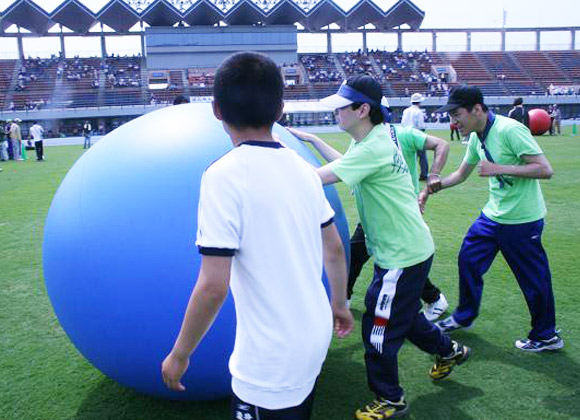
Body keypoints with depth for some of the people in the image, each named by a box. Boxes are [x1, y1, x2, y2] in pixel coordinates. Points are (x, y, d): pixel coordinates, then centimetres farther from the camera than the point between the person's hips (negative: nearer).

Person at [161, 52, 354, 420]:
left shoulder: (224, 176, -20)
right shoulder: (301, 167, 0)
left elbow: (213, 286, -21)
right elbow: (334, 249, 8)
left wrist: (179, 354, -6)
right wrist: (340, 303, 24)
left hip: (271, 362, -6)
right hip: (315, 338, 7)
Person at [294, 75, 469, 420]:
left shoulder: (375, 147, -26)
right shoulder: (377, 137, 4)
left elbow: (320, 177, -32)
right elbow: (343, 163, 19)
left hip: (403, 255, -10)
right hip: (405, 249, 10)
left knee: (379, 328, 4)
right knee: (402, 314, 28)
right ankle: (449, 351, 50)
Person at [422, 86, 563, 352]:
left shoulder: (510, 130, -22)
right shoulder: (476, 138, 4)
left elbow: (545, 170, -24)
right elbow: (461, 174, 17)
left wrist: (498, 168, -27)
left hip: (522, 221, -8)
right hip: (493, 215, 8)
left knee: (533, 279, 5)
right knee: (468, 260, 14)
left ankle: (546, 336, 27)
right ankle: (464, 317, 33)